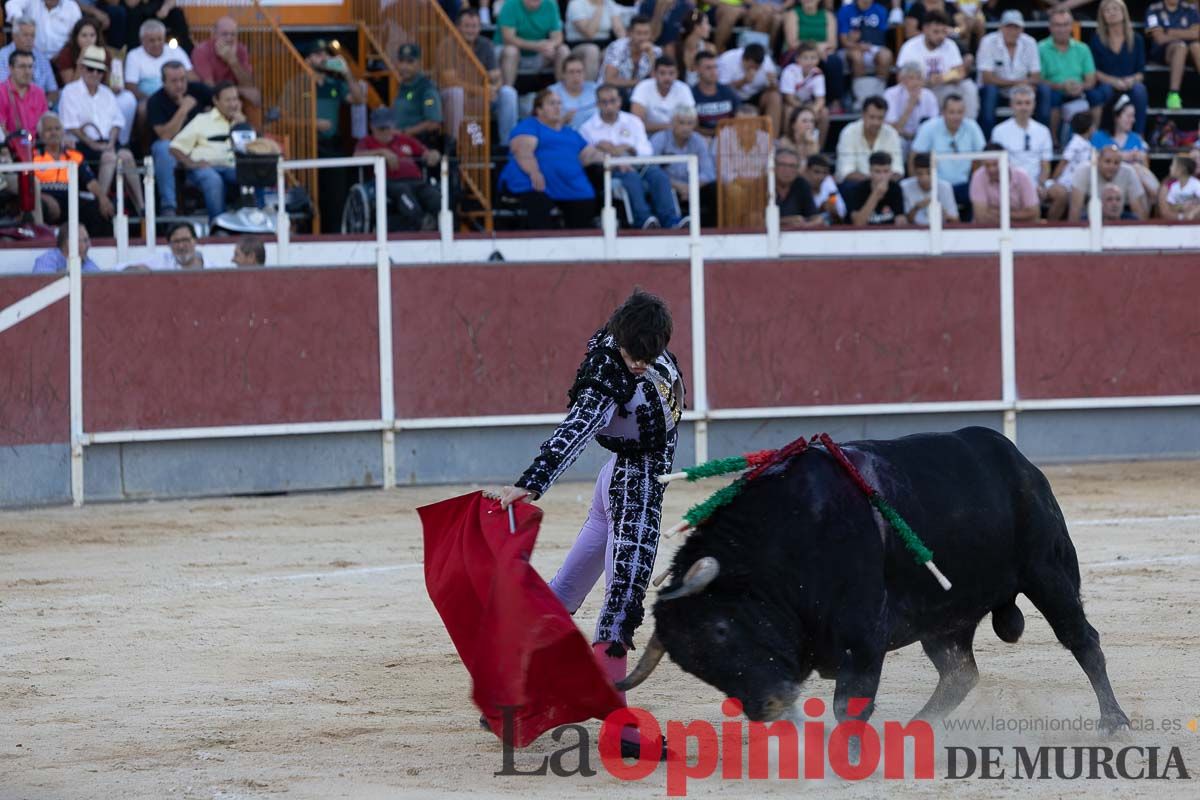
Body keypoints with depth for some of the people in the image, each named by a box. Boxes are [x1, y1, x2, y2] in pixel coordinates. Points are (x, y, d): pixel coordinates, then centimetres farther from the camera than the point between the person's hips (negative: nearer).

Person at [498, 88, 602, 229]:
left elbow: (589, 154, 25)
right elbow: (522, 150, -9)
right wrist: (534, 173, -28)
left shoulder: (571, 133, 31)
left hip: (571, 188, 6)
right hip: (538, 183, -6)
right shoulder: (529, 126, 9)